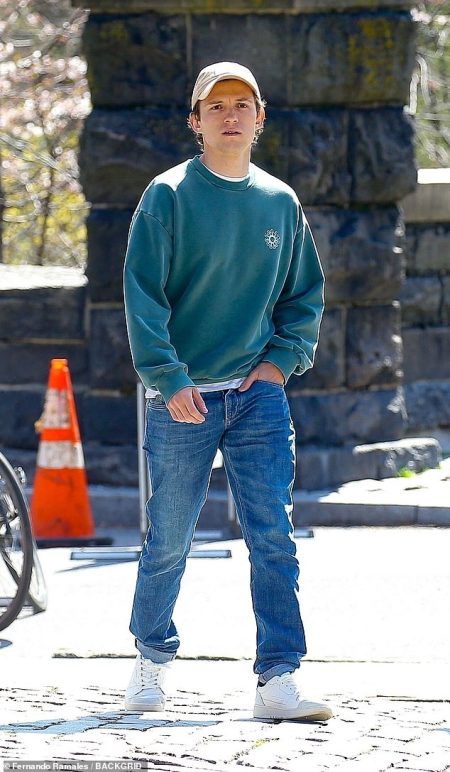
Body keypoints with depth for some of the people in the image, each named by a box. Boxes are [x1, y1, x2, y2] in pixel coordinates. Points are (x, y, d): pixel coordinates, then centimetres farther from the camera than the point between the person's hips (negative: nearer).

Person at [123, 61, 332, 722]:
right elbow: (143, 295, -7)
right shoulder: (169, 196, -3)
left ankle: (279, 679, -9)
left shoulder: (281, 203, 9)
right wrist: (170, 381, -16)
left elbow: (306, 295, 18)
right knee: (169, 540, 5)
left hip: (259, 393, 3)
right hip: (183, 396, -3)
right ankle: (152, 657, 25)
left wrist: (282, 361, 3)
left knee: (274, 537, -7)